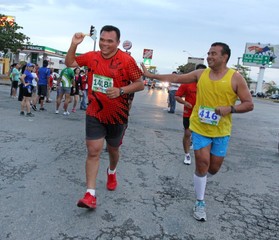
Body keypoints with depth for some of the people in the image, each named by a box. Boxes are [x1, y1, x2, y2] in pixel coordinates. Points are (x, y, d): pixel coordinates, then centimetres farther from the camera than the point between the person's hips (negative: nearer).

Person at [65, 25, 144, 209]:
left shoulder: (126, 60, -14)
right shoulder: (92, 57, -1)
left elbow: (140, 84, -9)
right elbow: (70, 63, 12)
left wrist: (121, 90, -25)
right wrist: (74, 45, -5)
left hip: (117, 115, -1)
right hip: (94, 113, 2)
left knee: (113, 149, 18)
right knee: (93, 151, -6)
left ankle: (112, 172, 51)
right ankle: (90, 194, -1)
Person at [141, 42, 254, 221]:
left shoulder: (236, 78, -8)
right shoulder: (201, 74, 0)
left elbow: (249, 104, -6)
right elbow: (175, 78, 5)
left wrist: (230, 109, -24)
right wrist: (151, 75, 3)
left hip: (221, 131, 0)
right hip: (200, 128, 0)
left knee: (214, 168, 9)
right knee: (202, 163, -3)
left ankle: (201, 177, 45)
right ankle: (200, 202, 15)